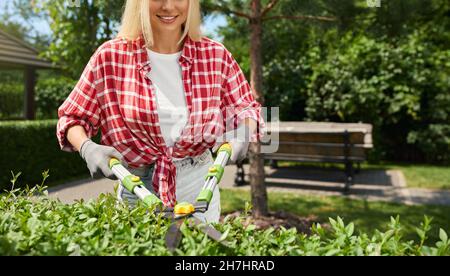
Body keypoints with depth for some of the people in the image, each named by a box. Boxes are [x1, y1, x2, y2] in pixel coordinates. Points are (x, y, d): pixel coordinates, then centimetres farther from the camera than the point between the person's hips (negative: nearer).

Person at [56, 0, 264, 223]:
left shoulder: (215, 56, -4)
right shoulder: (110, 57, -7)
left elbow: (245, 108, 7)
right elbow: (73, 117, 1)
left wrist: (243, 132, -14)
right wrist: (87, 148, -19)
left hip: (198, 188, 2)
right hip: (137, 187, -1)